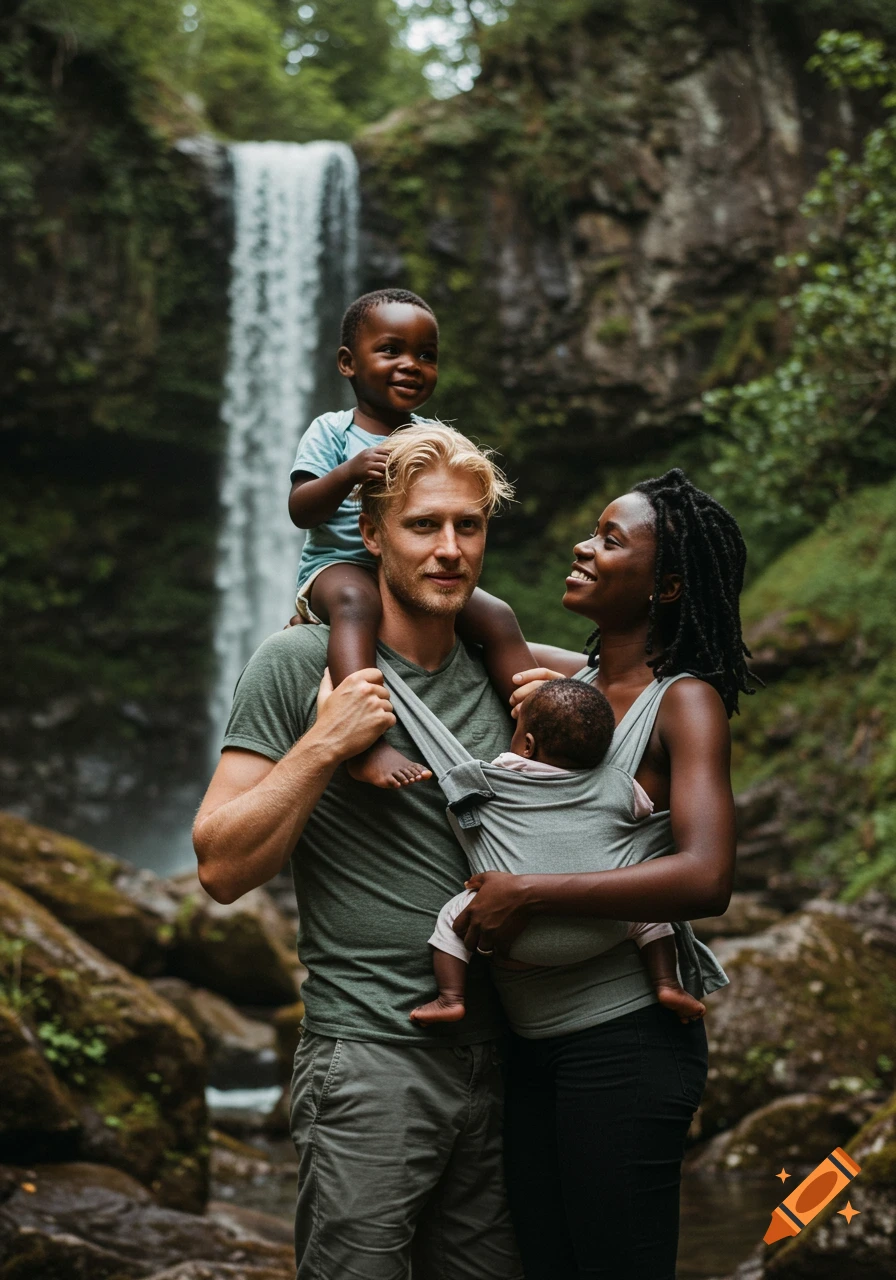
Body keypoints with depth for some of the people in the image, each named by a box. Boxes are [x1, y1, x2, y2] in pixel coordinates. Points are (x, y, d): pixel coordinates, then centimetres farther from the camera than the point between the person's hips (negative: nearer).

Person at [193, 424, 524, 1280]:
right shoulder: (301, 662, -6)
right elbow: (223, 867, -10)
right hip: (369, 1057, -6)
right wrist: (324, 745, -20)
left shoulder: (495, 675, 11)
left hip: (494, 1052, 6)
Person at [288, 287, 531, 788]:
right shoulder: (332, 432, 1)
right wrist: (349, 473, -28)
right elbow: (300, 511, -11)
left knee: (497, 615, -17)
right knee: (355, 600, -39)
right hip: (340, 565, -5)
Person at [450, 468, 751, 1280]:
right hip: (534, 1044, 7)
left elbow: (706, 879, -26)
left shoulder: (684, 702, -11)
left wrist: (526, 895, -24)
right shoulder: (566, 678, 9)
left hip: (622, 1042, -7)